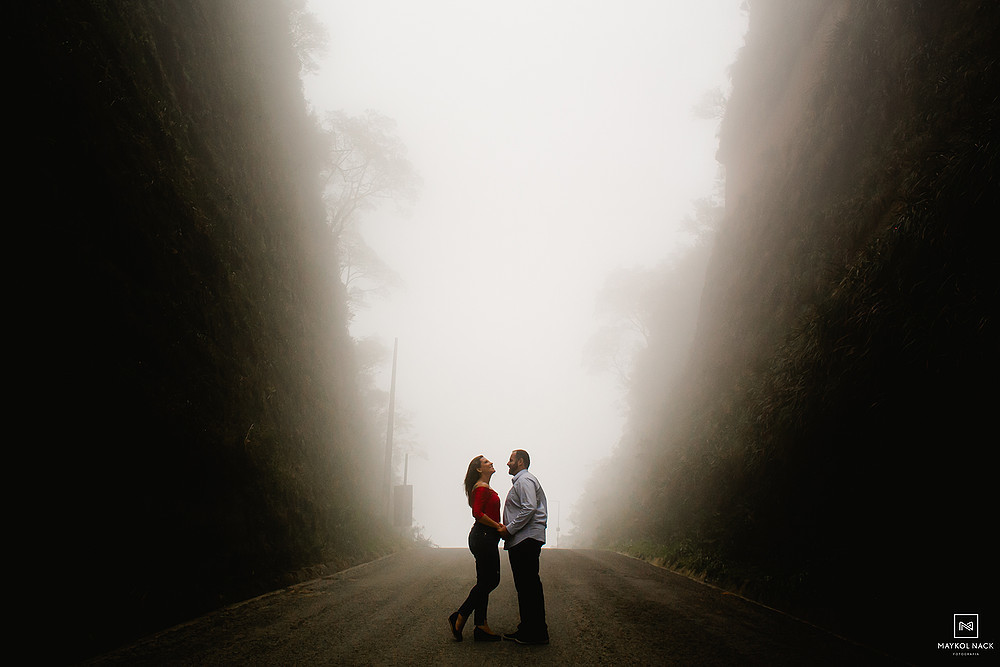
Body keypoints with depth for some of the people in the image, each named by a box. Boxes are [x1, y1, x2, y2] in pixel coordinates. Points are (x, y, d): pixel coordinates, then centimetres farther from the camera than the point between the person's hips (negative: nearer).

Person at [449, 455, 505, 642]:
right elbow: (477, 513, -21)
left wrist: (500, 527, 9)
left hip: (485, 538, 10)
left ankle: (481, 627, 11)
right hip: (483, 537, -10)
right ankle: (459, 618, 2)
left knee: (486, 582, 9)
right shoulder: (481, 487, -11)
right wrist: (498, 527, -16)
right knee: (488, 581, -6)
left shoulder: (485, 488, 19)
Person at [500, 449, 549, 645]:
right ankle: (527, 629, 18)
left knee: (529, 586, -9)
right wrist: (506, 528, 14)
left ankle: (536, 633, -6)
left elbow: (529, 509, -20)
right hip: (520, 541, 11)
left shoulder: (525, 480, -8)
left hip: (527, 540, -11)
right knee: (524, 586, 12)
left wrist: (509, 529, -16)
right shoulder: (519, 481, 25)